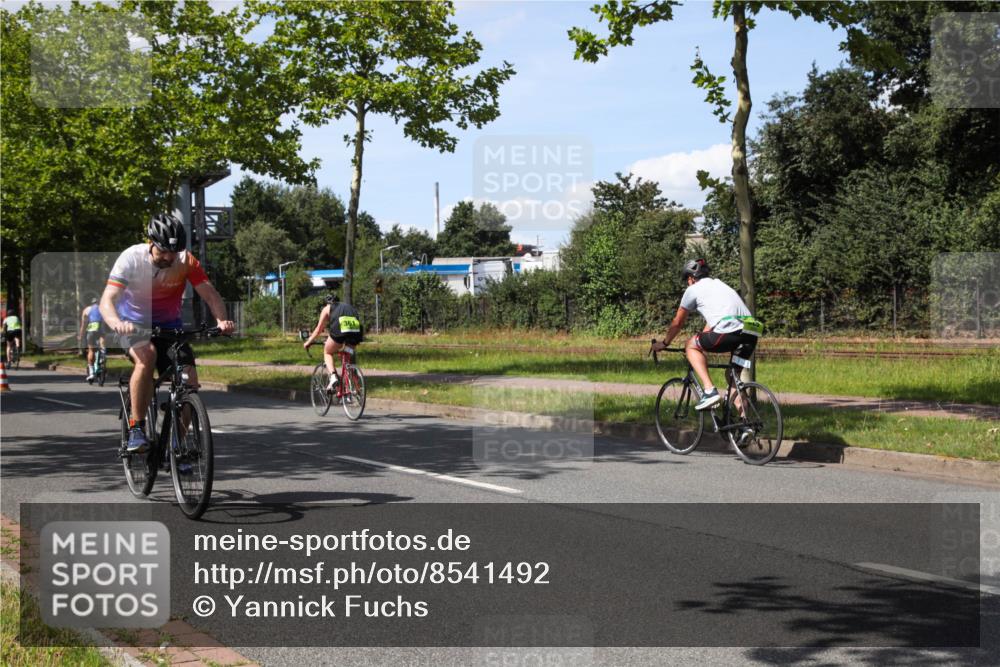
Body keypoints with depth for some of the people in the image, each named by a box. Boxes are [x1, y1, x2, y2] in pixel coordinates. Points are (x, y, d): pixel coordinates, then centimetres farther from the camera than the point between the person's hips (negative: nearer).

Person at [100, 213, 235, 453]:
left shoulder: (186, 261, -17)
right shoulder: (131, 258, -23)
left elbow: (210, 294, -22)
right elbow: (107, 300, -31)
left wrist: (221, 319, -43)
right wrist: (117, 323, -53)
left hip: (169, 325, 3)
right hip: (134, 324, -3)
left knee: (189, 380, -16)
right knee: (147, 356, -36)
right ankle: (136, 429, -27)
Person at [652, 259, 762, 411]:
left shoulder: (693, 289, 14)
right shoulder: (719, 284, 34)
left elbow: (677, 323, 23)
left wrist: (664, 343, 37)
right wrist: (702, 339, 54)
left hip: (729, 332, -7)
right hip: (751, 336, 7)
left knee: (691, 346, 16)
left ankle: (710, 391, -1)